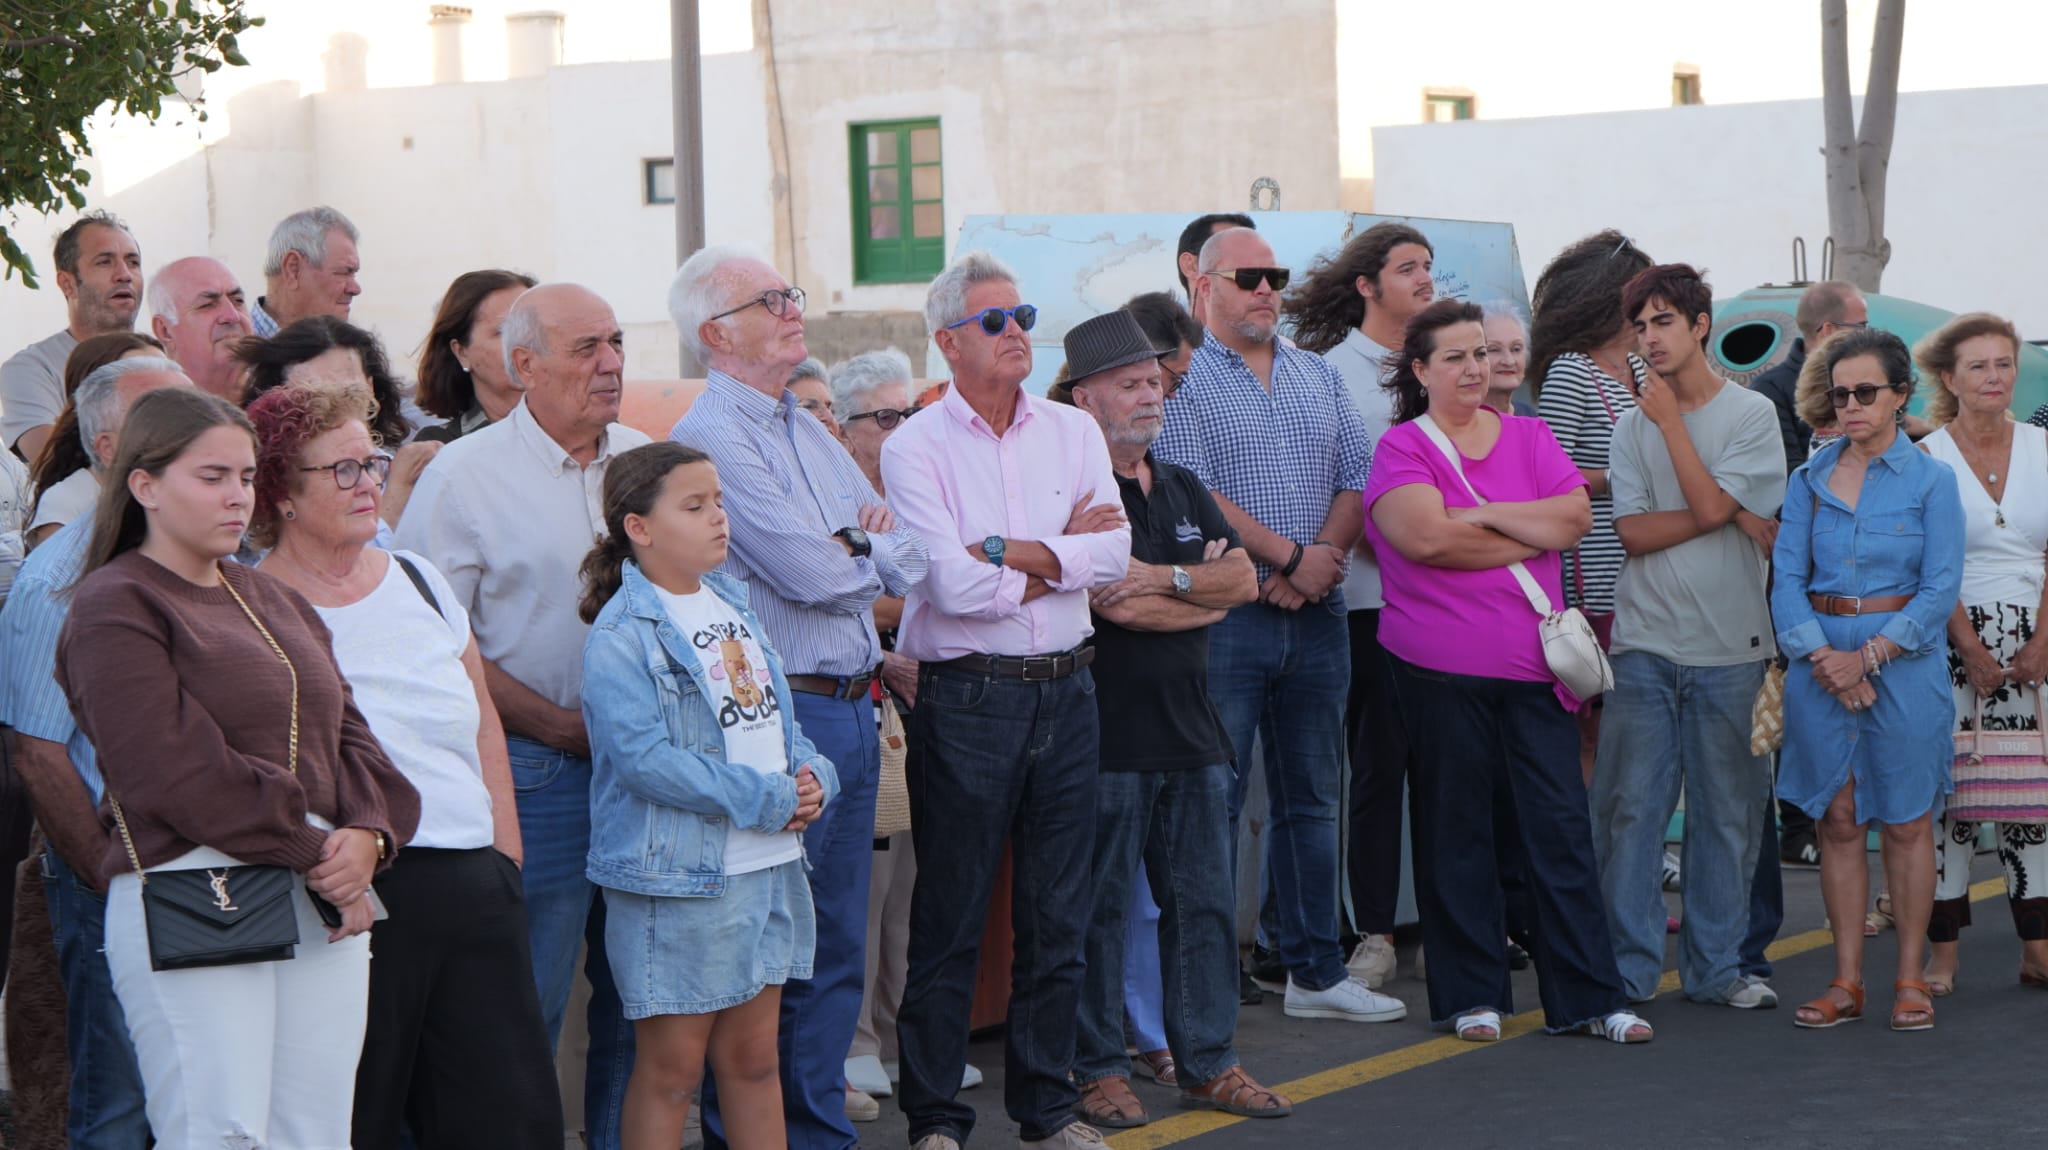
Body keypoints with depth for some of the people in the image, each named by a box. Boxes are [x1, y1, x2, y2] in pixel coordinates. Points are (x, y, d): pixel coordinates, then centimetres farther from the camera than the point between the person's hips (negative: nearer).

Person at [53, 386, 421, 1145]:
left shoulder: (275, 601, 21)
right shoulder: (115, 608, -3)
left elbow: (348, 733, 17)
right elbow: (174, 771, -13)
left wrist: (367, 835, -5)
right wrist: (314, 854, -12)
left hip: (325, 900, 7)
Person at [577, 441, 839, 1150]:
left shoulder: (734, 605, 12)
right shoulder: (622, 634, -13)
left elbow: (777, 714, 19)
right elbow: (644, 757, -22)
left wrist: (812, 778, -3)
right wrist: (769, 799, -19)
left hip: (769, 863, 7)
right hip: (677, 875, -7)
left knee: (753, 1054, 14)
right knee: (672, 1066, 1)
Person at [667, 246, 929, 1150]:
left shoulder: (812, 432, 16)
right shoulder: (712, 437, -12)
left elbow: (908, 562, 14)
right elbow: (813, 574, -18)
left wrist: (852, 551, -6)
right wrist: (872, 552, 1)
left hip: (852, 712, 8)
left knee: (837, 947, 13)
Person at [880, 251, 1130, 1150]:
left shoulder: (1074, 433, 9)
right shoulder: (916, 449, -5)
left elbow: (1113, 553, -4)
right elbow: (951, 585, -16)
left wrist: (1008, 553, -14)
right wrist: (1063, 553, -5)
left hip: (1065, 691, 4)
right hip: (966, 697, -4)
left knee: (1058, 915, 10)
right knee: (950, 920, 1)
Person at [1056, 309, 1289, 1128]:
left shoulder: (1184, 491, 16)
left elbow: (1243, 580, 6)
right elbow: (1114, 605, -20)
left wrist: (1164, 579, -9)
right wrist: (1202, 587, -5)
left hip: (1191, 731, 7)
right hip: (1107, 739, -7)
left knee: (1203, 900, 10)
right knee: (1101, 909, 0)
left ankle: (1207, 1062, 17)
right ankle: (1098, 1068, 10)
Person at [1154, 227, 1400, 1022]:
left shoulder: (1319, 377, 15)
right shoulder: (1184, 381, -3)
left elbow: (1356, 478, 9)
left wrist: (1325, 557, -8)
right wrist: (1290, 557, -14)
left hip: (1316, 616, 6)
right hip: (1227, 618, -6)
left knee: (1311, 798, 11)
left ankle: (1316, 970, 18)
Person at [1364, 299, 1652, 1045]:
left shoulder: (1530, 437, 13)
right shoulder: (1403, 448, -1)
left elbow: (1576, 516, -1)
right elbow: (1429, 537, -17)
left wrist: (1485, 515, -10)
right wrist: (1534, 535, -6)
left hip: (1533, 665, 3)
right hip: (1441, 668, -3)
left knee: (1561, 823, 1)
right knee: (1456, 830, 3)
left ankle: (1587, 997, 5)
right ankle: (1470, 997, 13)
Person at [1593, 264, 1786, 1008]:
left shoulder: (1753, 415, 1)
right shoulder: (1633, 424, 8)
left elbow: (1708, 504, -13)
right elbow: (1633, 531, -2)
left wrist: (1670, 418, -6)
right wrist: (1734, 515, -10)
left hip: (1729, 646, -1)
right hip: (1644, 643, 1)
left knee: (1728, 813, 5)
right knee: (1630, 807, -3)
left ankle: (1714, 967, 14)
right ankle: (1628, 968, 3)